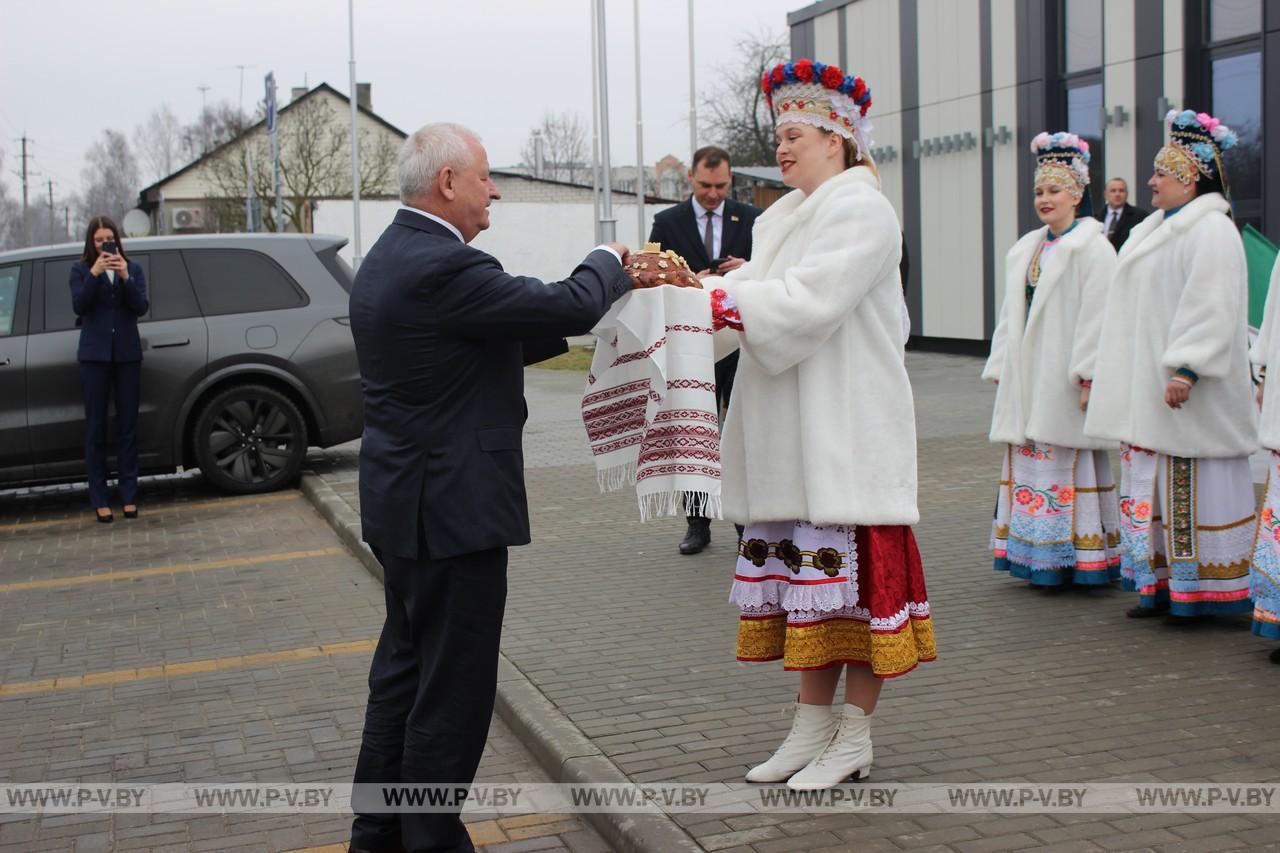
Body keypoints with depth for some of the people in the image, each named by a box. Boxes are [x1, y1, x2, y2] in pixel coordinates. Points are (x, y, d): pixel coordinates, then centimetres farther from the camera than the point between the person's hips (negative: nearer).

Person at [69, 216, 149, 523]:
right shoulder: (80, 269, 4)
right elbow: (79, 305, -10)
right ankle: (99, 500, 1)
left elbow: (141, 307, -4)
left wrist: (125, 277, -17)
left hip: (127, 354, 2)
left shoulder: (133, 269, 8)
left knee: (127, 426, 3)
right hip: (94, 355, -1)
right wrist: (94, 273, -20)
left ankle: (129, 496, 8)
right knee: (96, 427, -1)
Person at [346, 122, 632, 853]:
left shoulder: (390, 259, 11)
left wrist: (603, 290, 11)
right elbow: (571, 305, -19)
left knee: (406, 668, 20)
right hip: (453, 508, -11)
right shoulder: (444, 266, -22)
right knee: (454, 686, 1)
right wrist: (609, 263, 2)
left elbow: (494, 342, 15)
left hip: (405, 503, 11)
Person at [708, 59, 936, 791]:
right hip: (793, 435, 8)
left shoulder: (859, 208, -8)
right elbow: (755, 294, 8)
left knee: (850, 569, -3)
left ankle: (854, 738, 7)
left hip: (847, 426, -8)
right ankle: (814, 723, 21)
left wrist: (711, 298, -21)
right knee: (805, 569, 11)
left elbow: (807, 303, -20)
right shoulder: (785, 218, 18)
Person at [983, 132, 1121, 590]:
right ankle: (1040, 560, 13)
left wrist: (1088, 378, -18)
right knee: (1029, 462, 7)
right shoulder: (1026, 250, 16)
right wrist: (1000, 370, 12)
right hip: (1027, 377, 7)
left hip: (1066, 379, -7)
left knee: (1069, 465, -5)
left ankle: (1077, 558, 3)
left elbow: (1097, 316, -12)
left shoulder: (1093, 248, -5)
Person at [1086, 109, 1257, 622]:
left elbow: (1212, 308, -19)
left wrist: (1187, 369, -25)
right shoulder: (1156, 229, 18)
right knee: (1151, 484, 9)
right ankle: (1161, 581, 14)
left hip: (1185, 393, -9)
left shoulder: (1211, 231, -11)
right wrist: (1107, 375, 20)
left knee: (1190, 484, -5)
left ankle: (1197, 588, 2)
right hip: (1145, 389, 9)